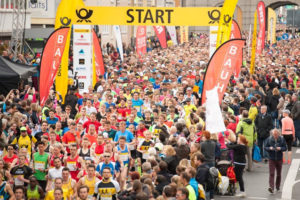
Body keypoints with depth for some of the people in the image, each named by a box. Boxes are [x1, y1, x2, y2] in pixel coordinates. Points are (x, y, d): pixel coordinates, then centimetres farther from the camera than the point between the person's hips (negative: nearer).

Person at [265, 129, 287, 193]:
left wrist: (280, 148, -20)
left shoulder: (282, 139, -2)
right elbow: (265, 147, 2)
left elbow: (285, 148, 0)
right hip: (271, 159, -1)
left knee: (279, 174, 12)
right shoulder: (269, 139, -3)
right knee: (271, 174, -12)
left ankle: (278, 186, 29)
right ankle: (271, 187, -20)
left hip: (279, 159, 1)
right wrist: (269, 148, -20)